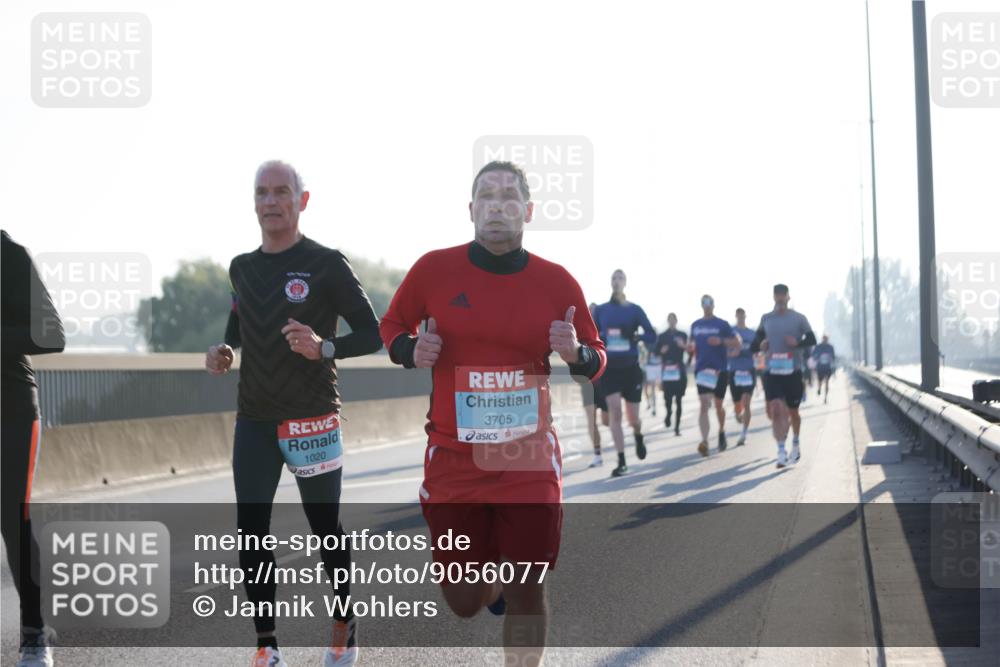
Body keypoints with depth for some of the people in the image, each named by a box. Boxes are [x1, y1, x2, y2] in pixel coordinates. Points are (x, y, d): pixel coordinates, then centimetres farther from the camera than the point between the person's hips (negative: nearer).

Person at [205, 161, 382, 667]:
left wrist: (324, 348, -25)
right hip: (253, 421, 4)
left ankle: (345, 621, 28)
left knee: (325, 527, 7)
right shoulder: (242, 268, 8)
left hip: (313, 420, -4)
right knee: (251, 532, -3)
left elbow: (372, 334, -7)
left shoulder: (326, 264, -8)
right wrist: (223, 351, 2)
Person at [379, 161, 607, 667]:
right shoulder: (434, 269, -2)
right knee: (463, 601, 7)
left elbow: (595, 362, 9)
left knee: (527, 591, -4)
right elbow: (391, 326, 13)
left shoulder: (556, 282, -1)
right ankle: (493, 583, 44)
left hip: (529, 456, 0)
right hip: (453, 455, 0)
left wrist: (575, 353, -14)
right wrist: (412, 351, -9)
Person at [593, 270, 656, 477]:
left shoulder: (635, 310, 0)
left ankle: (638, 437, 44)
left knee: (633, 418, 6)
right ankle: (621, 462, -8)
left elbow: (652, 336, -4)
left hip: (630, 367, 0)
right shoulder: (601, 310, 3)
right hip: (609, 368, 0)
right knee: (614, 413, -13)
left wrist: (635, 336, -22)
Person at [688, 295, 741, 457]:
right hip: (701, 370, 2)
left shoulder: (722, 325, 0)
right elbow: (692, 345, 23)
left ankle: (721, 432, 38)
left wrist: (721, 341, -19)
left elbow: (736, 344, -3)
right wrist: (690, 347, -1)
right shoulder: (695, 325, 11)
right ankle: (704, 441, -20)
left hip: (719, 370, -2)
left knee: (718, 404, 10)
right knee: (704, 404, -11)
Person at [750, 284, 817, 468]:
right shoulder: (765, 319, 9)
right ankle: (781, 451, -15)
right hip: (772, 372, 1)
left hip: (793, 372, -1)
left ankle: (795, 444, 35)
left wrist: (798, 343, -22)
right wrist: (760, 345, -4)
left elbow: (812, 339, -2)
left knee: (792, 411, 10)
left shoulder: (799, 319, 2)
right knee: (776, 410, -14)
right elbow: (757, 339, 19)